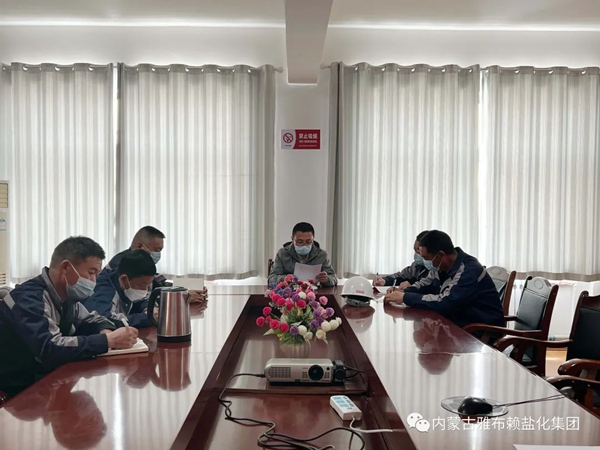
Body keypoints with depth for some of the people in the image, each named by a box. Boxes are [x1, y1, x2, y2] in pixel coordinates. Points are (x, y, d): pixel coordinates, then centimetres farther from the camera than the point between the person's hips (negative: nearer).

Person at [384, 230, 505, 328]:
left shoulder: (469, 271, -25)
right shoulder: (441, 266, 0)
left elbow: (444, 302, -33)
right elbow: (426, 284, 17)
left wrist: (405, 298, -27)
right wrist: (403, 292, -4)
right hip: (459, 322, 7)